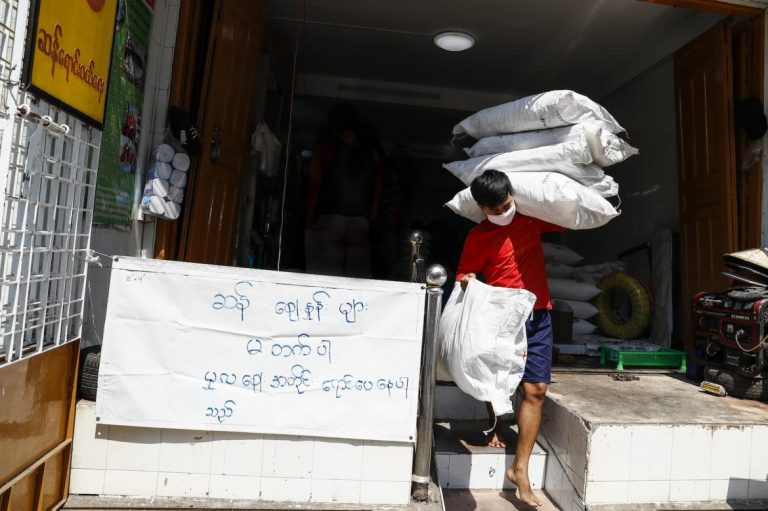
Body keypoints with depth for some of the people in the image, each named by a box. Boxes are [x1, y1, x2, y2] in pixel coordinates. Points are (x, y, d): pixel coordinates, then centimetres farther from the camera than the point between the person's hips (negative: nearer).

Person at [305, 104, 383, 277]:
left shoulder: (324, 150, 2)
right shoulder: (373, 155, 11)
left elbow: (314, 190, -2)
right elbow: (376, 196, 7)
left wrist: (308, 224, 4)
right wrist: (367, 224, 13)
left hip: (327, 222, -3)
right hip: (360, 225, 3)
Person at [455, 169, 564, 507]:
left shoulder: (532, 218, 4)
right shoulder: (478, 237, -8)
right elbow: (463, 278, -4)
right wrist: (467, 283, -24)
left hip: (537, 317, 3)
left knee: (536, 390, -2)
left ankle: (519, 469, 7)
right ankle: (494, 427, 42)